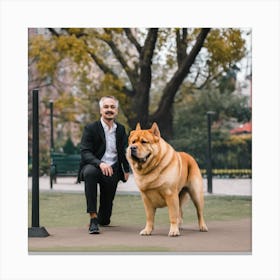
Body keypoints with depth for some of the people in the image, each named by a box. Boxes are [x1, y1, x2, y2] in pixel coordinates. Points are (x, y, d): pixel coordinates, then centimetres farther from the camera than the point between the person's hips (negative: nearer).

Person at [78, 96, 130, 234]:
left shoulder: (121, 129, 7)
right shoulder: (90, 128, -7)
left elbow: (124, 151, 22)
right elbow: (85, 152, -17)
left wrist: (126, 169, 20)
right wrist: (100, 163, -33)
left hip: (112, 171, 4)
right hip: (93, 166, -3)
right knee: (90, 172, -42)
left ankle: (102, 219, 49)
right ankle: (93, 218, -38)